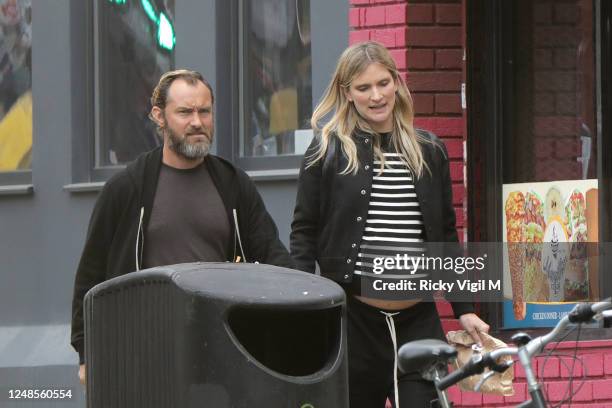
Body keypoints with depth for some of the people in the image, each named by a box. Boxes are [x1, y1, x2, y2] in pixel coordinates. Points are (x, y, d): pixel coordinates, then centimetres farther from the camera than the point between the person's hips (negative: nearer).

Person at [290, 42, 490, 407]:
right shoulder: (328, 151, 2)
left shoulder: (429, 151, 10)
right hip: (352, 318, -2)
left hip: (418, 321, 2)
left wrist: (465, 309, 12)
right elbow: (304, 233, 2)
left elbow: (447, 236, 15)